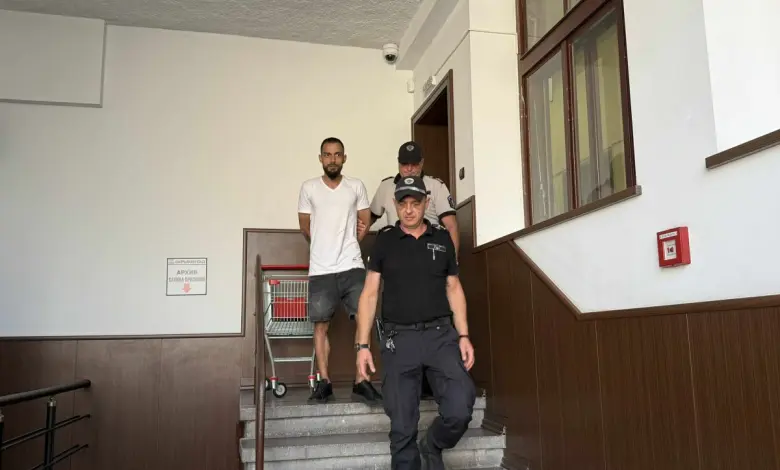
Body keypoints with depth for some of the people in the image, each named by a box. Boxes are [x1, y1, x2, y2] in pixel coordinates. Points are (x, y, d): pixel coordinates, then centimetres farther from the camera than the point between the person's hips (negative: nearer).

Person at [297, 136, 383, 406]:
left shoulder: (357, 187, 5)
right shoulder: (308, 188, 4)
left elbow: (365, 223, 13)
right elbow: (305, 226, 12)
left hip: (353, 266, 0)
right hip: (321, 269, 0)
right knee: (321, 324, 2)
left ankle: (361, 382, 2)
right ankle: (324, 382, 11)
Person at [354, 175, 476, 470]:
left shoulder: (442, 239, 9)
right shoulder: (384, 241, 5)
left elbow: (454, 289, 13)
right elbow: (370, 294, 4)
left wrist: (464, 336, 3)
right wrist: (362, 345, -3)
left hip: (441, 335, 1)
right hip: (399, 339, -1)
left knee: (460, 410, -12)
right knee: (402, 427, 2)